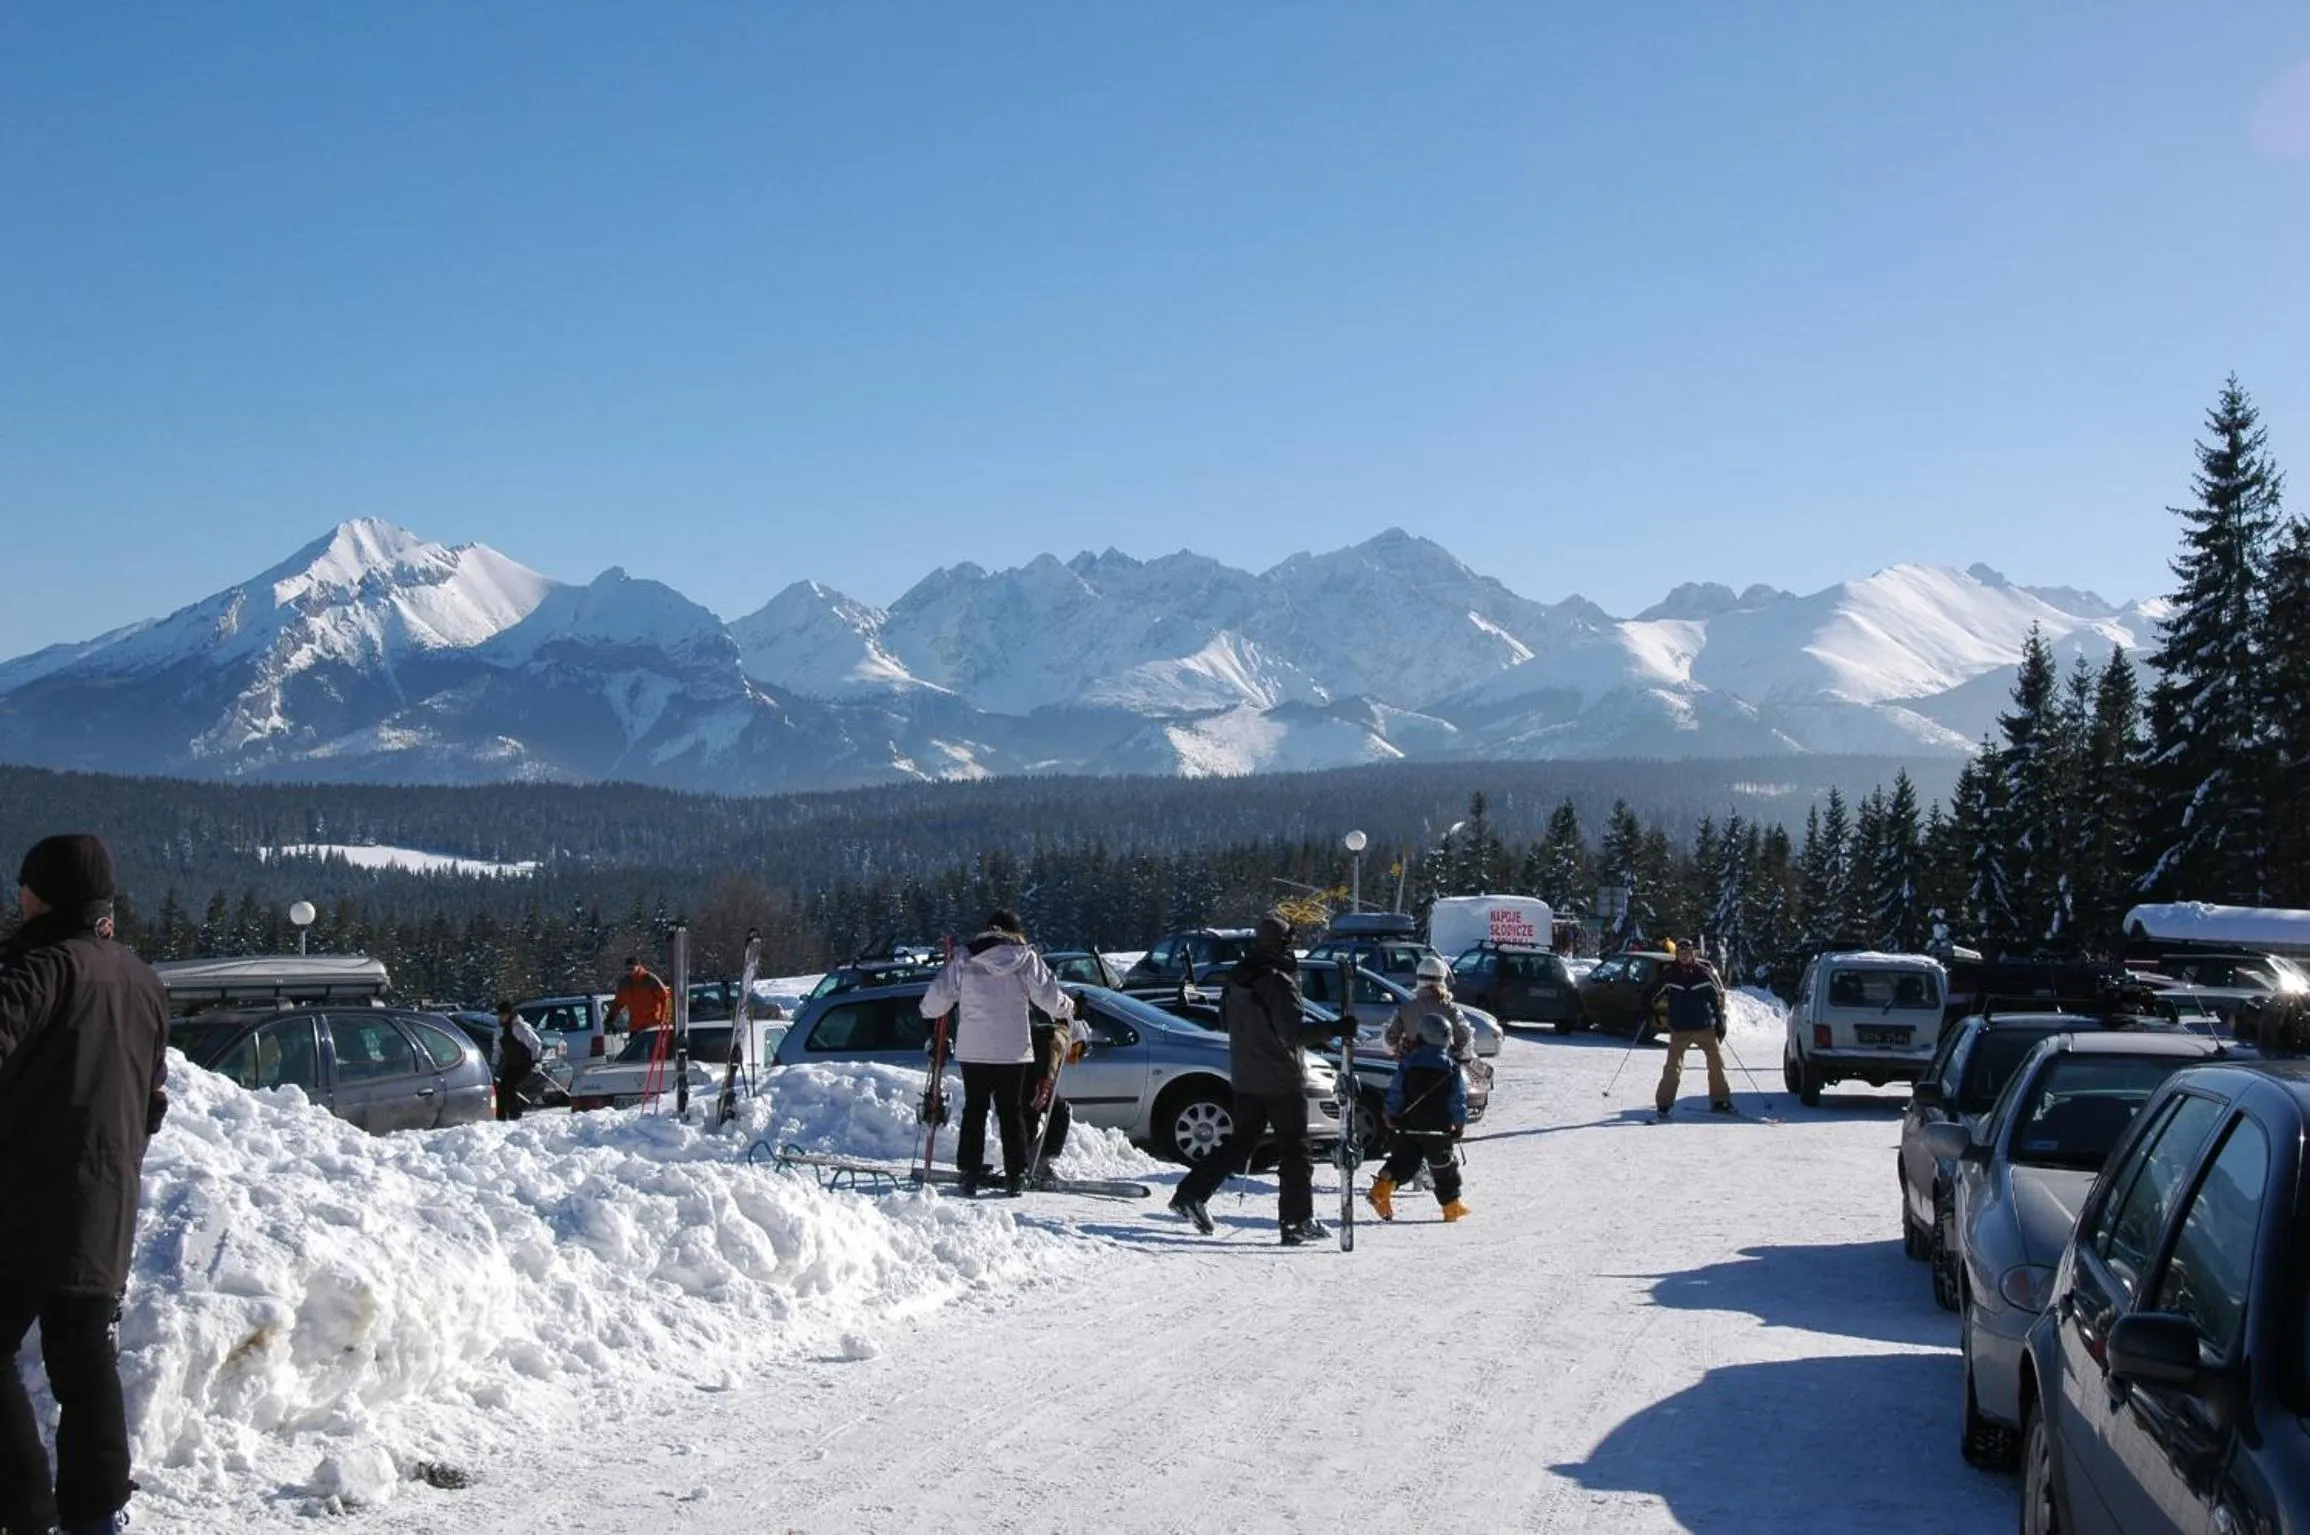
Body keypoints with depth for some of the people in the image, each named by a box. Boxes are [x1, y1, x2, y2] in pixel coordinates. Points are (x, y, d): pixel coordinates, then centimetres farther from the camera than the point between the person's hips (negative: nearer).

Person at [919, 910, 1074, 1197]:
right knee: (1012, 1112, 8)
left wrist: (927, 1011, 24)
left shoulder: (962, 960, 1)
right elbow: (1049, 997, -5)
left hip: (972, 1050, 1)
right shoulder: (1026, 958, -2)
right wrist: (1068, 1008, 16)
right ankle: (1015, 1176, 5)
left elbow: (936, 999, 2)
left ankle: (969, 1173, 9)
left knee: (974, 1110, 12)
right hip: (1014, 1051, -1)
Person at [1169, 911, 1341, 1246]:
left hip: (1244, 1077, 7)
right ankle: (1297, 1221, 6)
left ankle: (1191, 1193, 6)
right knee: (1294, 1149, 3)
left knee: (1239, 1142, 16)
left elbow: (1225, 1018, 17)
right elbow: (1295, 1030, -25)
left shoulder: (1236, 977, 4)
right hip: (1282, 1080, -7)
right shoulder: (1278, 982, -19)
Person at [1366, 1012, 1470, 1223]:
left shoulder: (1408, 1063, -2)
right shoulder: (1451, 1068, -6)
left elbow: (1395, 1092, 1)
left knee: (1403, 1159, 10)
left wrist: (1391, 1115, 12)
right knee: (1444, 1165, 9)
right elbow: (1459, 1099, -4)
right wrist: (1460, 1123, 7)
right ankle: (1452, 1206, 16)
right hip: (1439, 1128, -2)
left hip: (1409, 1126, 2)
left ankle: (1382, 1188, -10)